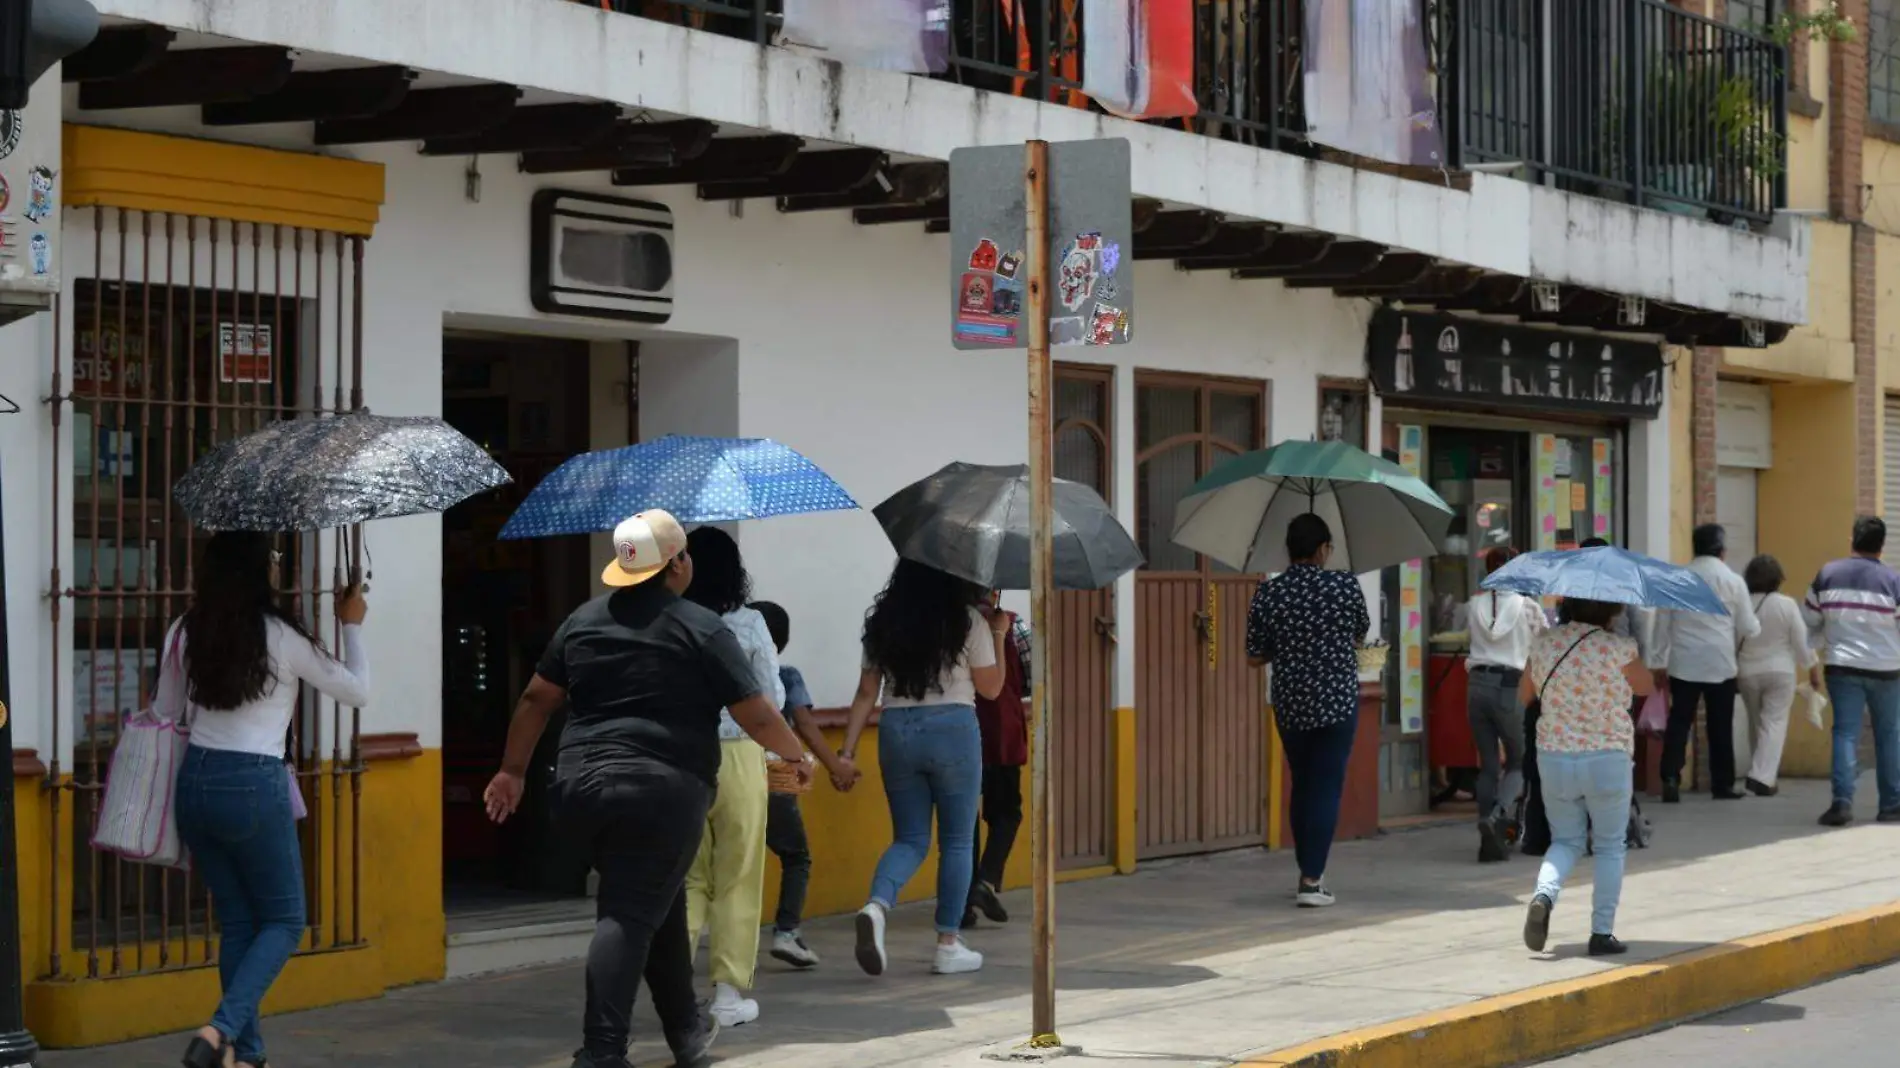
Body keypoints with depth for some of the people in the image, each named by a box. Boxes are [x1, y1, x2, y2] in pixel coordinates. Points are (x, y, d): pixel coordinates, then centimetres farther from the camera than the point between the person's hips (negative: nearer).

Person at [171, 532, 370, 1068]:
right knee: (284, 921, 8)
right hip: (253, 786, -5)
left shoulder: (187, 633, 3)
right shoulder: (282, 636, -8)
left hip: (195, 782, 5)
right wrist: (352, 626, 18)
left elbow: (167, 712, 16)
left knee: (237, 922, 15)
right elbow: (357, 692, 4)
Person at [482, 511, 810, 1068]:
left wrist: (513, 770, 25)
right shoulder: (701, 629, -3)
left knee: (660, 901, 22)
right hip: (663, 791, -6)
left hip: (582, 786, 6)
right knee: (630, 916, -8)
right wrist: (797, 756, 14)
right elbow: (758, 716, -3)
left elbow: (537, 699, 16)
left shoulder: (584, 620, 13)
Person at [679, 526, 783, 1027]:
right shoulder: (748, 624, -5)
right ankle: (729, 991, 8)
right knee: (737, 878, 6)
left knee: (687, 875, 11)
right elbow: (772, 702, 0)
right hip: (737, 756, -2)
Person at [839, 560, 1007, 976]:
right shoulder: (968, 620, -3)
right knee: (957, 841, 8)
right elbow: (990, 688, 4)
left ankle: (877, 906, -17)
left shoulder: (882, 621, 7)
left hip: (896, 731, 3)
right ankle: (949, 945, 9)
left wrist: (847, 751, 7)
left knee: (910, 839, 11)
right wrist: (999, 636, 13)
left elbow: (866, 693, 6)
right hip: (953, 731, -3)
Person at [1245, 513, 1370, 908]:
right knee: (1327, 788, 0)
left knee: (1302, 786, 17)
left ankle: (1308, 873, 25)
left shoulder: (1268, 593, -4)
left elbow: (1255, 657, 0)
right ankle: (1312, 881, -7)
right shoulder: (1345, 585, -9)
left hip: (1289, 705, 3)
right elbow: (1361, 631, 10)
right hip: (1337, 701, -3)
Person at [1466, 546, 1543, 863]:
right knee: (1518, 761, 9)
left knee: (1488, 764, 9)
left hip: (1477, 684, 3)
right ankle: (1495, 815, -17)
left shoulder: (1475, 606, 6)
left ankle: (1490, 841, 6)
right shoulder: (1526, 606, -1)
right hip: (1509, 686, -3)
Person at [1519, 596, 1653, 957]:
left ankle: (1544, 894, -11)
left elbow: (1523, 695, 12)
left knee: (1566, 840, 18)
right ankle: (1602, 933, 12)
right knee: (1609, 847, 13)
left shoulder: (1544, 643, -1)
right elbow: (1645, 686, 6)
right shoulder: (1618, 648, -13)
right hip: (1607, 761, -3)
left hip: (1553, 759, 3)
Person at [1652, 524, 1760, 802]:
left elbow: (1663, 621, 6)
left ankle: (1670, 778, -12)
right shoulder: (1732, 580, -2)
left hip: (1683, 662, 2)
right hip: (1720, 663, -2)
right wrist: (1756, 628, 27)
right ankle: (1722, 785, 13)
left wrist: (1661, 659, 13)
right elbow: (1748, 628, 3)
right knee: (1720, 726, 7)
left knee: (1679, 722, 2)